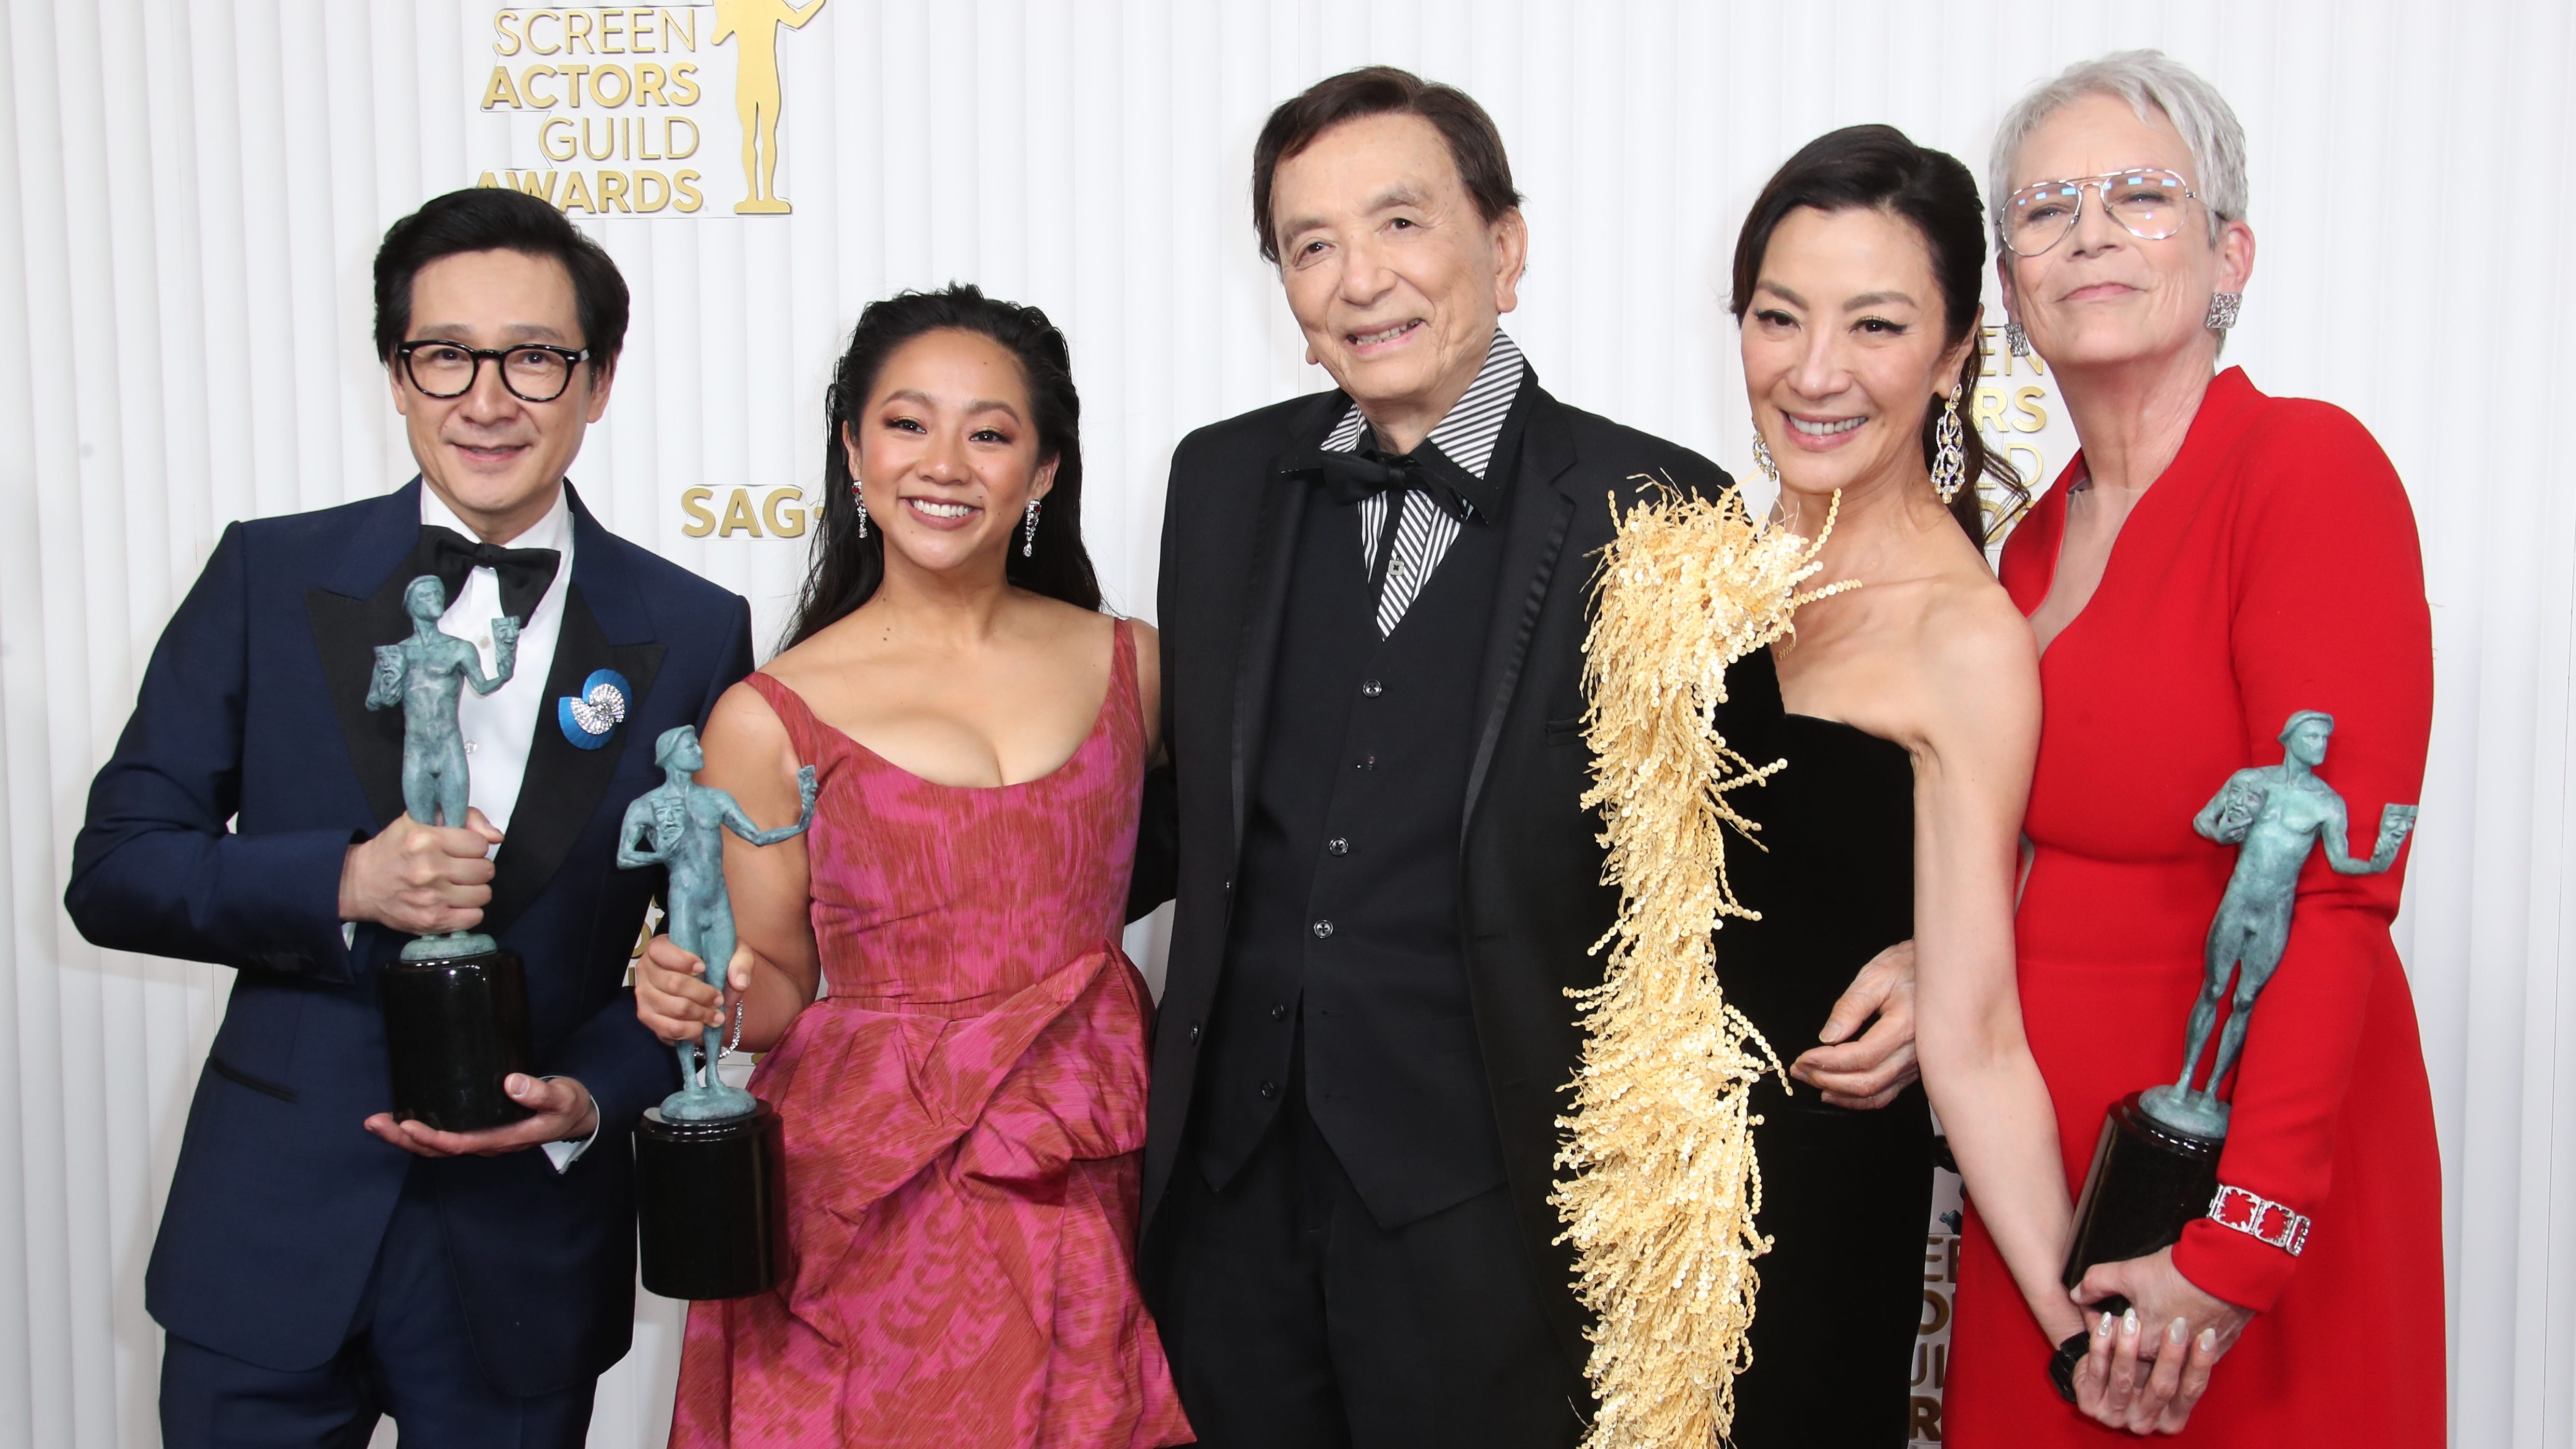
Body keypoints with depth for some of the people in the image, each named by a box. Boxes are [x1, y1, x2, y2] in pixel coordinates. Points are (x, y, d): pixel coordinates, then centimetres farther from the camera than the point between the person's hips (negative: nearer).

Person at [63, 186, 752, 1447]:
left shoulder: (694, 634, -3)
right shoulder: (269, 577, -2)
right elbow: (111, 870, -2)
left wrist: (595, 1095, -14)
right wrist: (341, 884, -18)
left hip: (526, 1259, 0)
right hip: (271, 1237, 1)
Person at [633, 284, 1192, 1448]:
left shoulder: (1129, 664, 4)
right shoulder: (769, 718, -4)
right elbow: (781, 984, 4)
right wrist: (705, 996, -16)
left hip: (1101, 1197, 2)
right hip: (877, 1214, -2)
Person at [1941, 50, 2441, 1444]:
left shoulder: (2311, 467, -14)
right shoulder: (2037, 541, 8)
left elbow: (2332, 893, -19)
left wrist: (2236, 1246, -21)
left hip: (2231, 1185, -6)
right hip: (2036, 1181, 7)